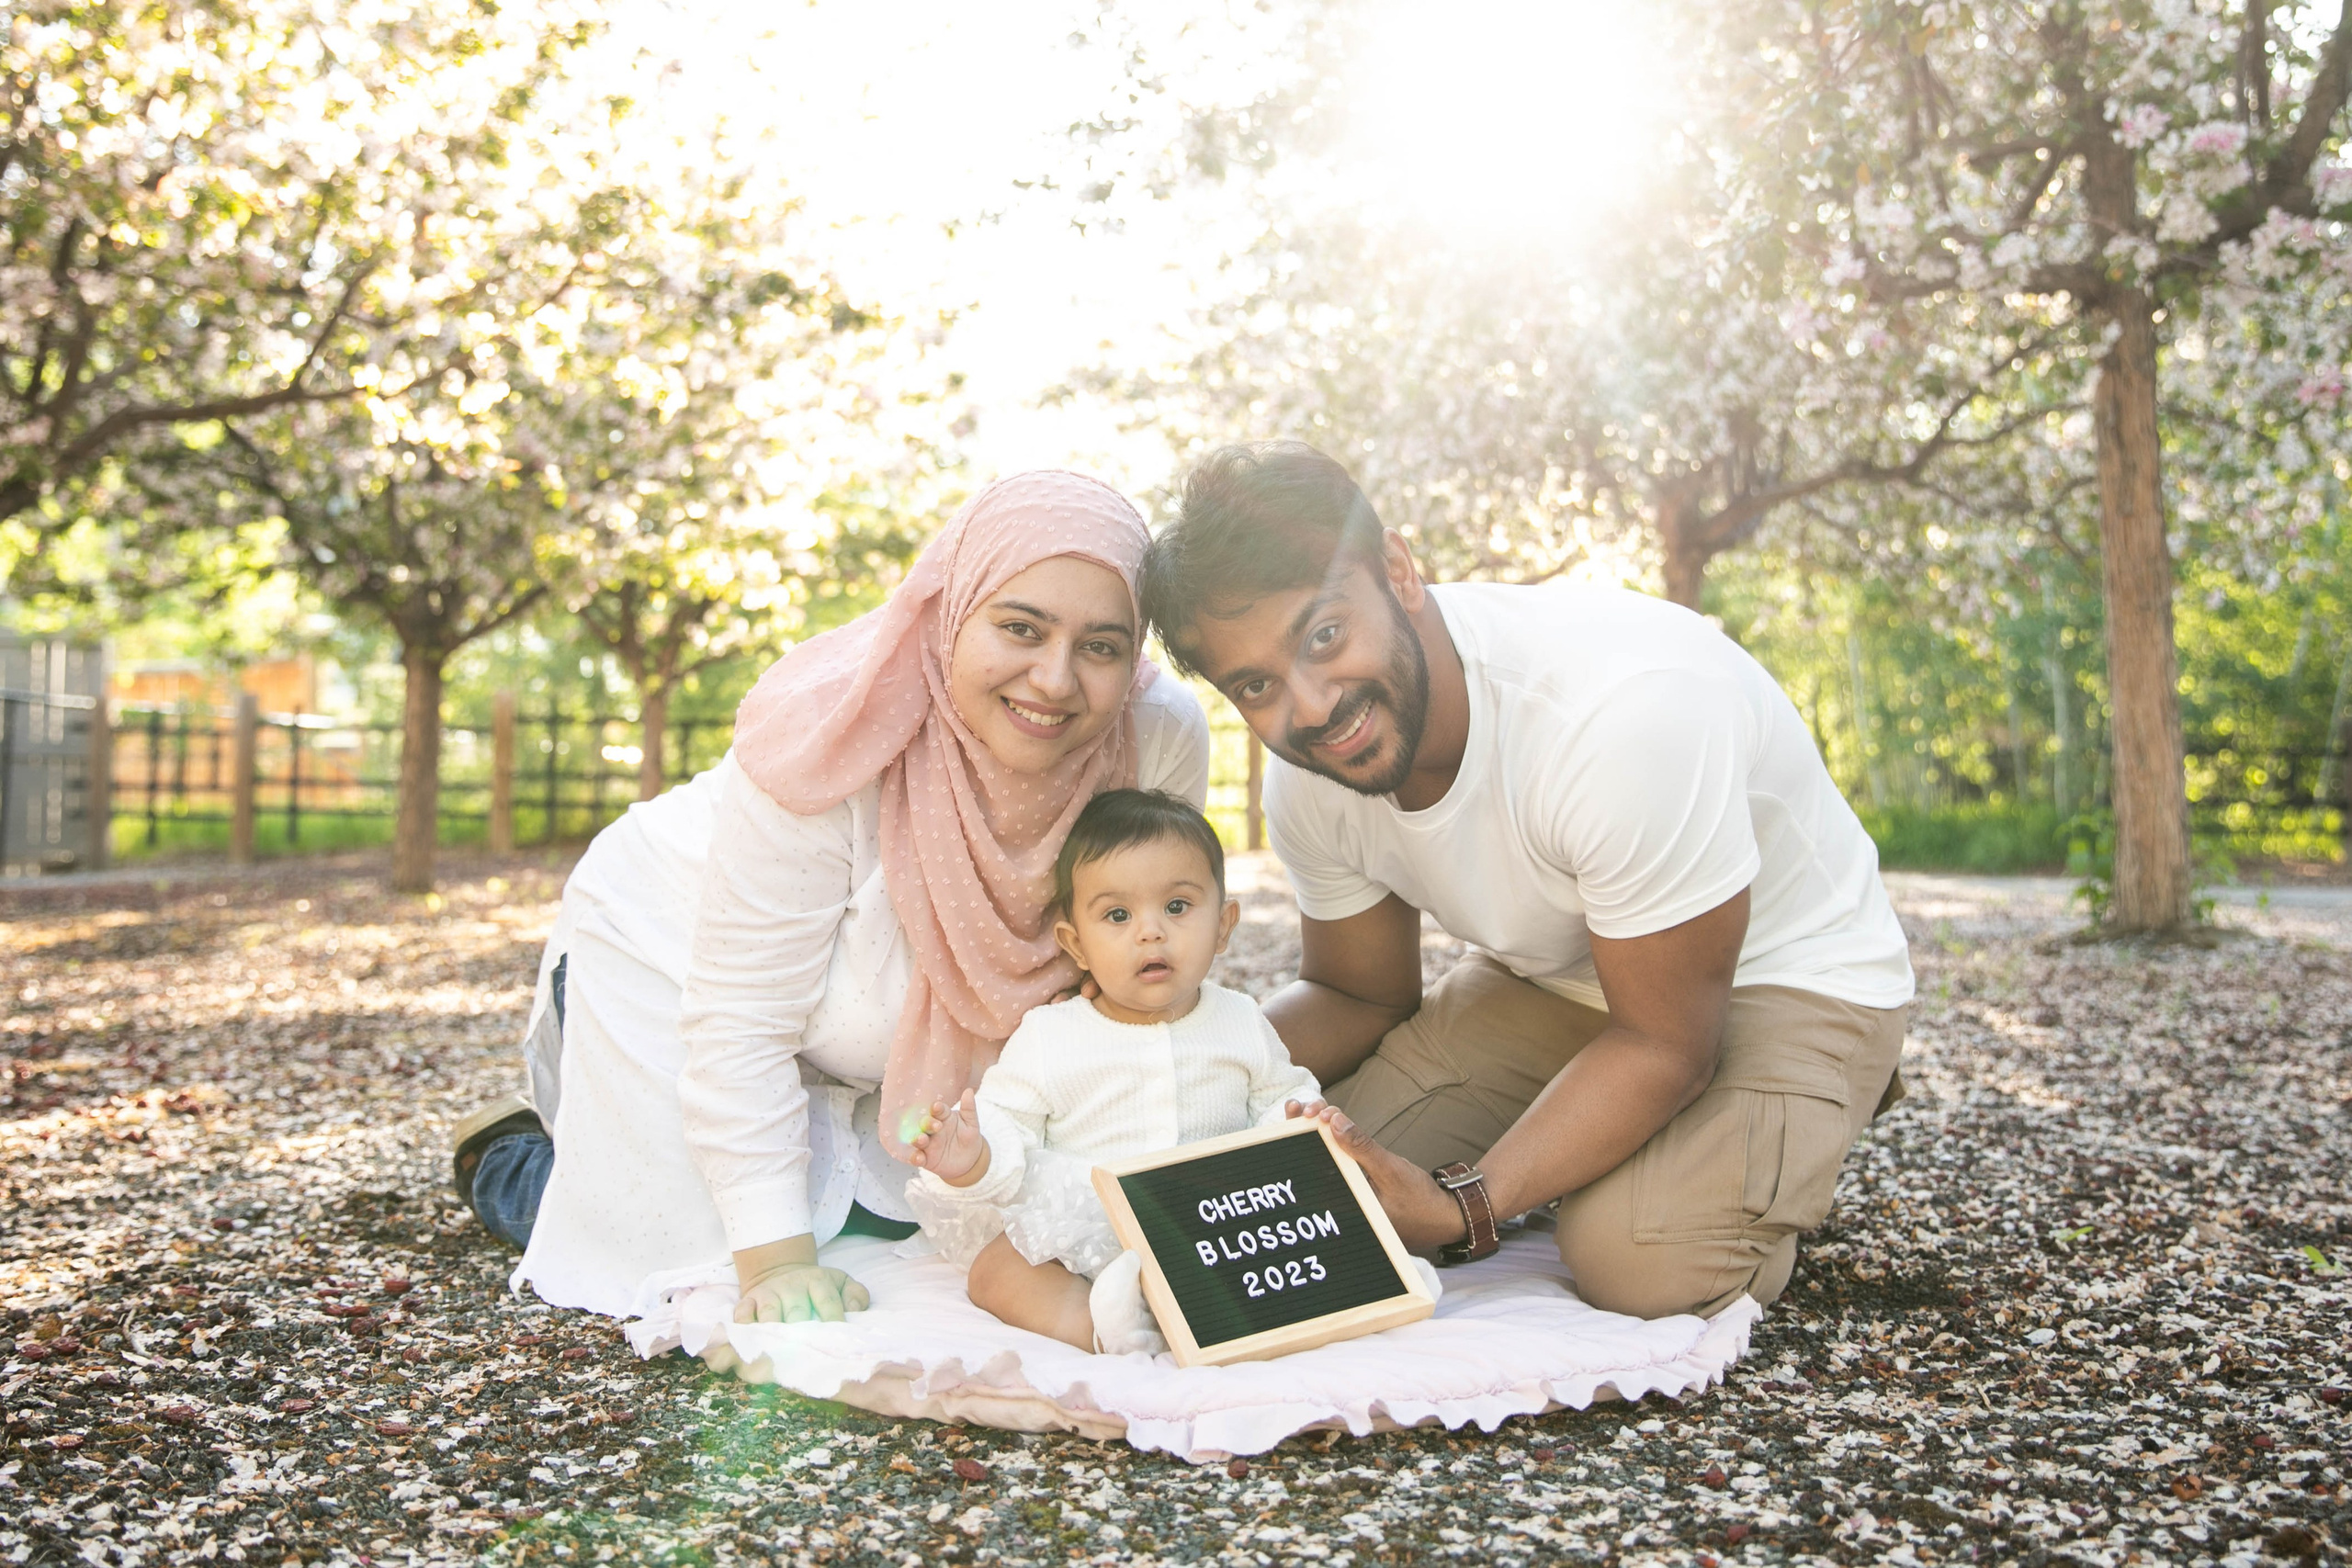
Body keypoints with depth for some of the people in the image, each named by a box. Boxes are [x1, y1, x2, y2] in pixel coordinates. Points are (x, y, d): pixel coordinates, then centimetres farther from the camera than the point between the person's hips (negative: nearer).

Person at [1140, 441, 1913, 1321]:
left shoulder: (1620, 709, -39)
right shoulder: (1307, 779, -16)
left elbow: (1665, 1044, -29)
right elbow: (1359, 996, 0)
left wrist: (1465, 1206, -38)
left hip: (1784, 972, -5)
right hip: (1550, 976, 6)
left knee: (1639, 1262, -29)